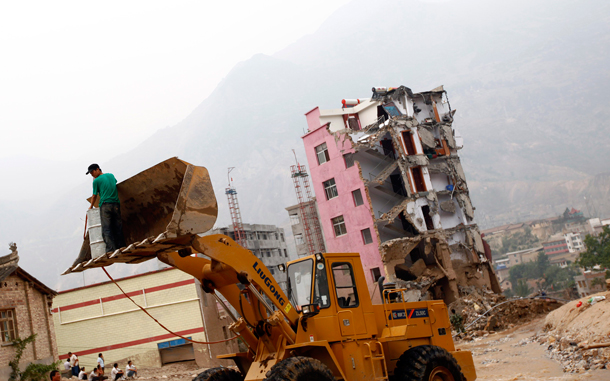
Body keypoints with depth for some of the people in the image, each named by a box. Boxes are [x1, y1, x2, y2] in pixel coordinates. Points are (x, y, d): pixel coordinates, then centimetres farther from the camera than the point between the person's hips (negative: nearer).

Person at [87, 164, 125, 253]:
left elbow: (94, 196, 10)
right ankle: (121, 248, 0)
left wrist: (91, 206, 26)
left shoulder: (96, 181, 3)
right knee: (118, 228, 6)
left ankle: (111, 249, -21)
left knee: (106, 229, -9)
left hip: (105, 205, -5)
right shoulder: (111, 175, 19)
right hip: (116, 204, 5)